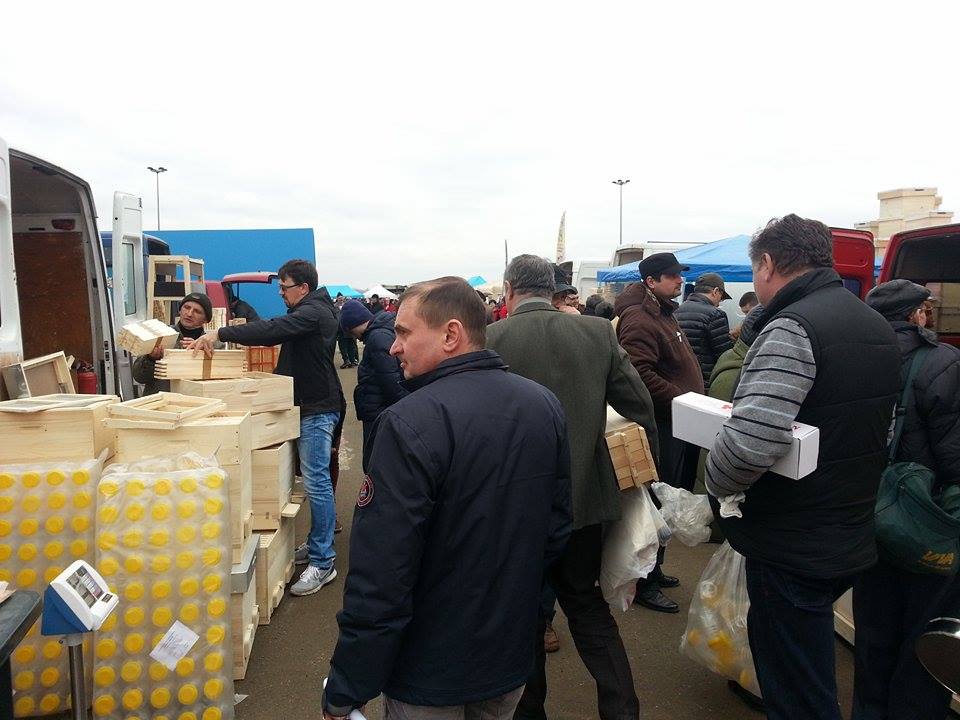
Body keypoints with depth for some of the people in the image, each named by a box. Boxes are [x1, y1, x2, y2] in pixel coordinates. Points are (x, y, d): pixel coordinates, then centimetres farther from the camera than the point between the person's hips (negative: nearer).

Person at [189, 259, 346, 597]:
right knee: (315, 480, 15)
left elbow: (272, 330, -28)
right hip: (307, 405, 11)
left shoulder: (313, 312, -16)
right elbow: (278, 331, 19)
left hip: (318, 409, -11)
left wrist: (220, 334, -26)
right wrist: (243, 334, 4)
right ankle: (316, 543, 26)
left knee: (316, 483, -9)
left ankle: (322, 562, -4)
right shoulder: (307, 311, 18)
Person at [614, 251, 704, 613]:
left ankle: (654, 568, 32)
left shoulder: (663, 312, 17)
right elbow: (641, 374, -28)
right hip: (662, 424, -10)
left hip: (678, 422, 10)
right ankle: (645, 583, 11)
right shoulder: (639, 319, -17)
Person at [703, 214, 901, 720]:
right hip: (854, 539, 9)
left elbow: (751, 441, -33)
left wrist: (716, 483, -14)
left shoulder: (790, 328, -21)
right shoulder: (877, 327, 9)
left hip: (791, 545, -8)